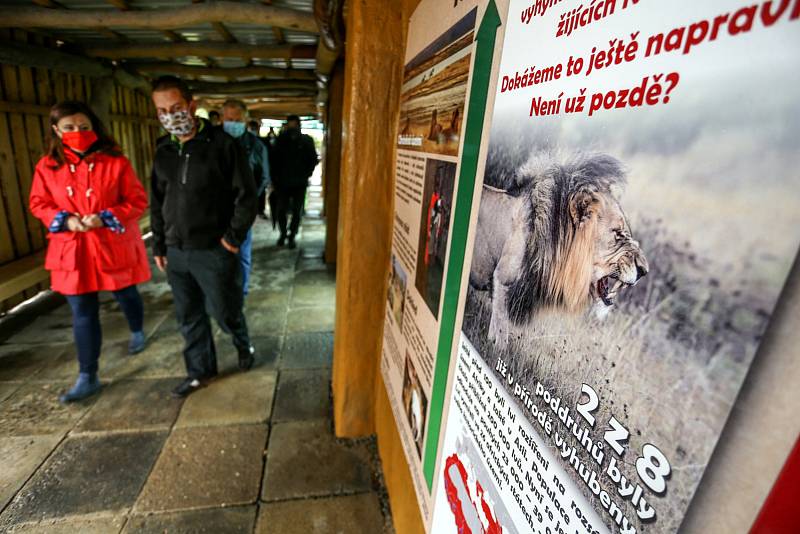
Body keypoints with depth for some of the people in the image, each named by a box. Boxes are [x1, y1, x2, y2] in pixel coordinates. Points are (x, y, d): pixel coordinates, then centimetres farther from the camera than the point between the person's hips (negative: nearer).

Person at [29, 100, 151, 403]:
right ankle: (87, 377, 13)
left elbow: (138, 201, -7)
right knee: (82, 313, 4)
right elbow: (39, 205, 9)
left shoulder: (115, 161, -7)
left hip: (116, 246, -2)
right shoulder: (47, 167, 2)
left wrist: (106, 218, -20)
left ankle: (137, 332, 49)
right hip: (73, 251, 2)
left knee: (126, 295, 18)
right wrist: (65, 220, -12)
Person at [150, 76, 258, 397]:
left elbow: (246, 194, -10)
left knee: (224, 311, 7)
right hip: (176, 252, 6)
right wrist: (159, 245, 13)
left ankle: (244, 346, 38)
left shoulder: (221, 144, -9)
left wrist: (233, 237, -12)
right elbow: (157, 203, 15)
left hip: (214, 251, -5)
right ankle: (200, 371, 32)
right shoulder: (163, 150, 9)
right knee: (188, 316, 14)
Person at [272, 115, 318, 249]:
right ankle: (283, 233, 24)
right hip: (282, 182, 1)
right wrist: (275, 177, -3)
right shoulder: (281, 139, 2)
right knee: (281, 210, 4)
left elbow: (313, 159, 2)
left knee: (297, 212, 3)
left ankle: (291, 236, 17)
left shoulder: (307, 140, 0)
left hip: (300, 183, -1)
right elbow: (274, 159, 4)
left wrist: (306, 175, -5)